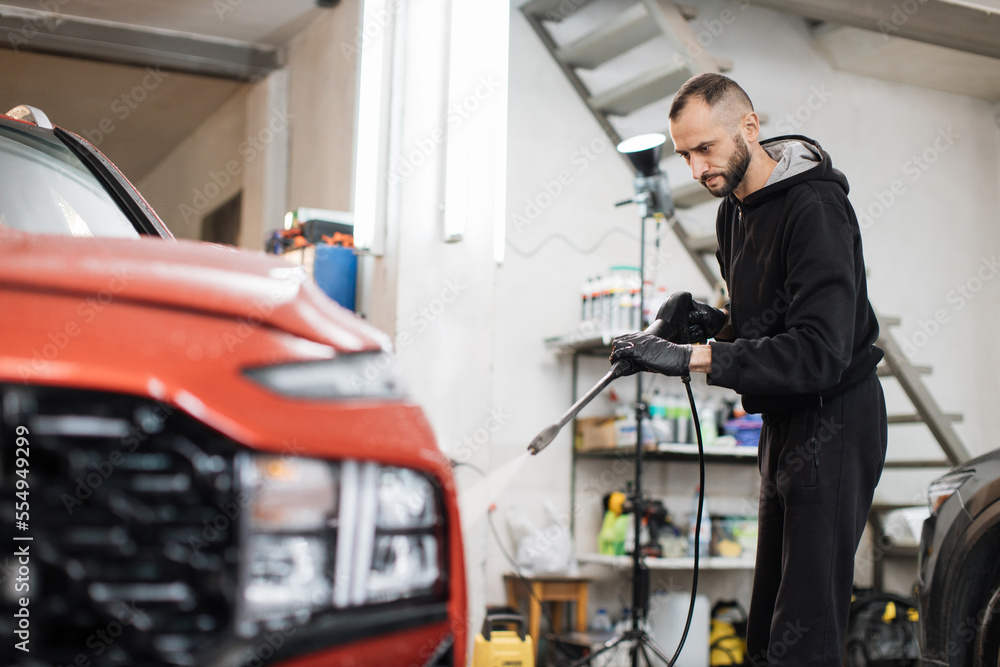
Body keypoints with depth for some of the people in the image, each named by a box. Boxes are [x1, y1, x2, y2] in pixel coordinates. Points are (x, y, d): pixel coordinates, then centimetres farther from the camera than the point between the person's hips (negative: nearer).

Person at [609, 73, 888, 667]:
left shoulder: (816, 208, -19)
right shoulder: (736, 207, 10)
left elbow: (820, 352, -30)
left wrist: (693, 357, -32)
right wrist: (715, 322, 0)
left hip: (835, 421, -9)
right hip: (785, 418, 9)